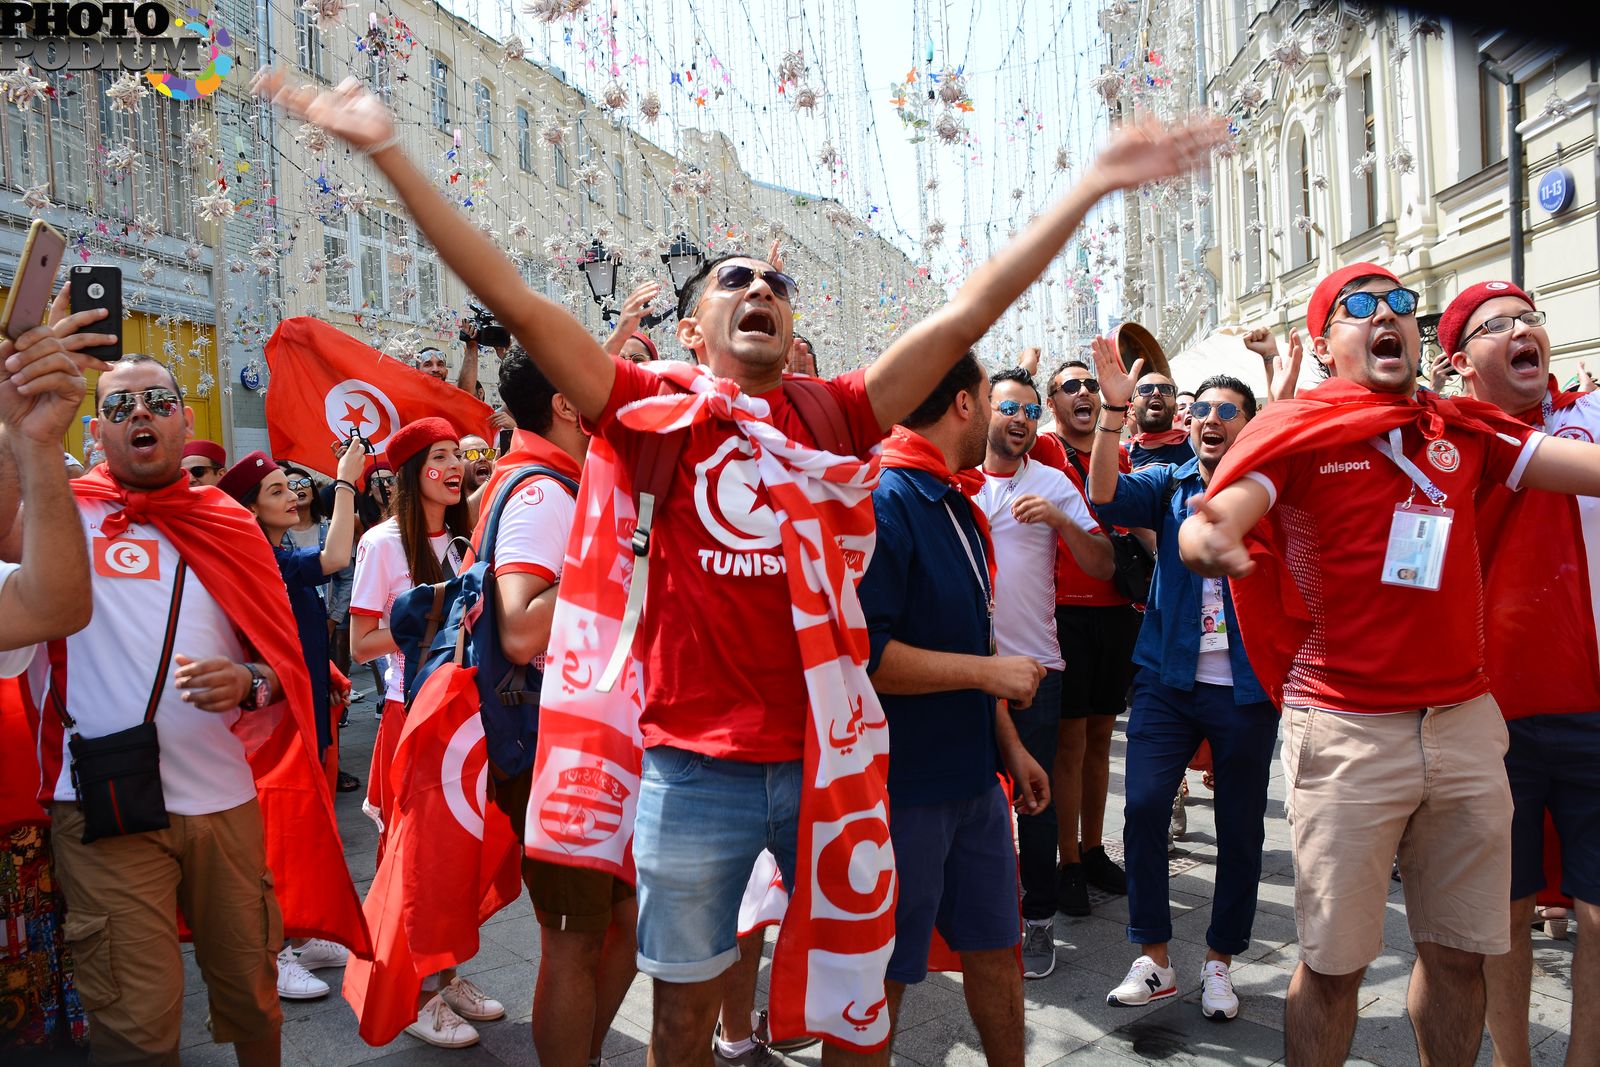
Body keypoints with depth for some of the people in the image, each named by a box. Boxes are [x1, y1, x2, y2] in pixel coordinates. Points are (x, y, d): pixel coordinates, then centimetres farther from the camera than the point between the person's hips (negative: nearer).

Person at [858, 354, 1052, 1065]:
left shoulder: (957, 505, 12)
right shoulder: (883, 501, -18)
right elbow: (862, 653, -27)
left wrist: (1009, 746, 17)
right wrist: (988, 670, -20)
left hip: (974, 779, 9)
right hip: (902, 786, -9)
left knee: (996, 947, 19)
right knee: (885, 972, 7)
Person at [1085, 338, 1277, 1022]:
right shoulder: (1168, 484, 6)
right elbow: (1106, 496, -13)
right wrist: (1114, 410, -24)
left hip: (1247, 687, 0)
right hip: (1168, 678, 1)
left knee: (1240, 829, 8)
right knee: (1143, 808, -8)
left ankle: (1219, 962, 26)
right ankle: (1153, 959, 8)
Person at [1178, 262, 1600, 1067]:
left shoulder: (1465, 429, 9)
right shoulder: (1296, 430, -4)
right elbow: (1206, 522, -19)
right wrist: (1212, 541, -41)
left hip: (1466, 721, 4)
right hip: (1347, 730, -4)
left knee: (1458, 954, 14)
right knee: (1333, 963, 5)